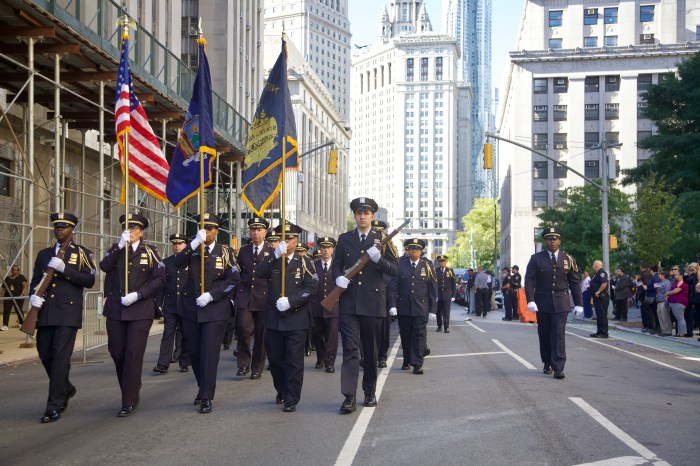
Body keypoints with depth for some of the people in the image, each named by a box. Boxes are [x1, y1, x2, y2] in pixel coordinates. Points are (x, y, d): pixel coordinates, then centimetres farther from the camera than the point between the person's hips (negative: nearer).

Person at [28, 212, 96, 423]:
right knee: (45, 355, 8)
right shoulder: (44, 254, 18)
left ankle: (55, 405, -5)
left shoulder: (82, 253, 5)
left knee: (60, 356, -9)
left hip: (68, 313, -5)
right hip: (45, 312, 5)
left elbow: (89, 280, -6)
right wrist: (33, 295, -4)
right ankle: (66, 389, 33)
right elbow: (35, 280, 18)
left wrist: (64, 269, -16)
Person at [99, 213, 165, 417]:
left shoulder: (149, 252, 4)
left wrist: (138, 295, -14)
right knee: (116, 352, 8)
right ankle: (131, 390, 29)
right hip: (116, 309, 3)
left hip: (141, 310, -3)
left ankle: (129, 401, -1)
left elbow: (160, 279, -4)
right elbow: (104, 267, -9)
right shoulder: (116, 249, 11)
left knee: (133, 354, -6)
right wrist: (120, 246, -19)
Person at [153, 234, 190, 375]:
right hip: (170, 305, 1)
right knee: (168, 334, -3)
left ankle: (184, 363, 14)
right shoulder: (165, 262, 9)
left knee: (184, 334, 6)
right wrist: (158, 304, 2)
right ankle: (163, 364, -7)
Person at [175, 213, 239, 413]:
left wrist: (210, 295, -15)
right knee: (193, 351, 12)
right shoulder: (192, 249, 6)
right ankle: (202, 387, 32)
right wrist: (195, 243, -26)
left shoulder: (225, 252, 0)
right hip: (190, 309, 3)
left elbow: (234, 278, -7)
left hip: (215, 309, -3)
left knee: (209, 353, -6)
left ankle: (207, 397, 1)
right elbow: (178, 263, -14)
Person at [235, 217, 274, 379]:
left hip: (264, 298, -1)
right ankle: (243, 363, 1)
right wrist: (237, 291, 6)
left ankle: (257, 368, 16)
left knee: (261, 335, 3)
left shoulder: (272, 252, 4)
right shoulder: (243, 251, 12)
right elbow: (238, 273, 15)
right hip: (244, 297, 1)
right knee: (244, 328, -15)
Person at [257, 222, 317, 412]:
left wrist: (290, 301, -19)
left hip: (296, 320, -3)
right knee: (275, 359, 11)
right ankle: (282, 392, 32)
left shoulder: (304, 262, 3)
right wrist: (275, 255, -25)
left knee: (294, 361, -3)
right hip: (274, 318, 3)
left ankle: (291, 400, 3)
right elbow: (259, 274, -12)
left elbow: (311, 287, -9)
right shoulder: (272, 260, 9)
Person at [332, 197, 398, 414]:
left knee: (371, 350, 10)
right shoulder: (344, 239, 10)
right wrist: (338, 277, -7)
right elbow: (336, 265, 15)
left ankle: (370, 392, 24)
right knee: (350, 349, -8)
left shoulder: (382, 239, 5)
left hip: (373, 302, 0)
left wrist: (378, 259, -17)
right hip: (349, 302, 0)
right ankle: (349, 397, -12)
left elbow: (394, 270, 1)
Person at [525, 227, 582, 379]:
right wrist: (530, 300, -16)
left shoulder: (568, 259, 6)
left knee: (559, 334, -9)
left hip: (561, 303, -1)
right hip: (542, 303, 1)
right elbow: (529, 280, -4)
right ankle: (547, 363, 26)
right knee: (544, 334, 9)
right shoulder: (536, 259, 2)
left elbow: (575, 282, 8)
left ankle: (558, 368, -9)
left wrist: (578, 303, 4)